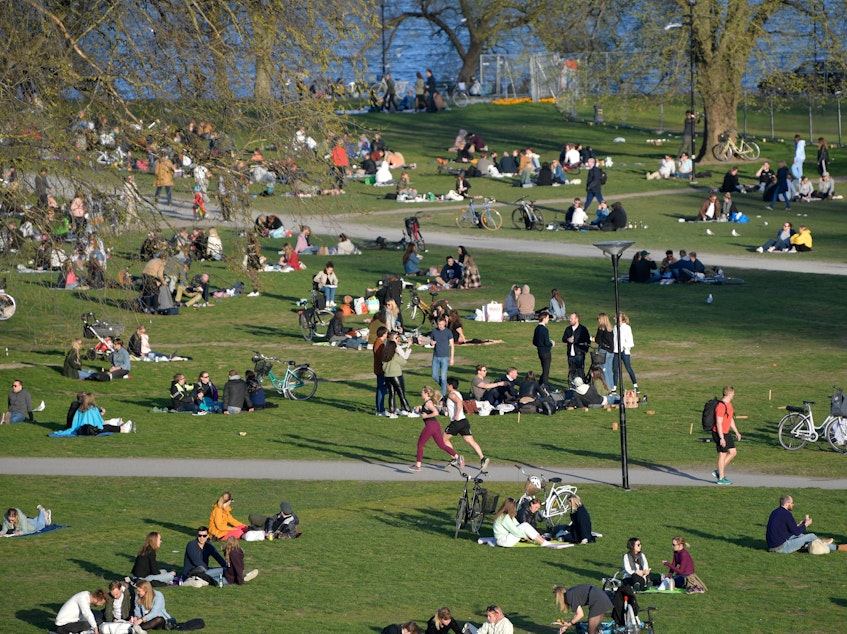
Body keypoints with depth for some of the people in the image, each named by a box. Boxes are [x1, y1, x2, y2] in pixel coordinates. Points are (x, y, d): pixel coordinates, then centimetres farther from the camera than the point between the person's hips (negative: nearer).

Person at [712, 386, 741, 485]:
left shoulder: (729, 404, 11)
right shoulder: (721, 406, -21)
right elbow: (719, 423, -23)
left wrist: (736, 432, 25)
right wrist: (721, 438, -24)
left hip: (726, 433, 10)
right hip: (719, 433, -10)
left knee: (733, 452, 11)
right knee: (722, 455, -2)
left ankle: (719, 471, 18)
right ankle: (721, 478, 6)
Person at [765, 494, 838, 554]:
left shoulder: (775, 512, 13)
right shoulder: (786, 514, -15)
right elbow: (796, 531, -11)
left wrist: (800, 524, 21)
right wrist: (806, 524, 6)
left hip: (771, 547, 8)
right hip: (781, 547, -8)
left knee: (798, 535, 28)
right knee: (811, 536, 4)